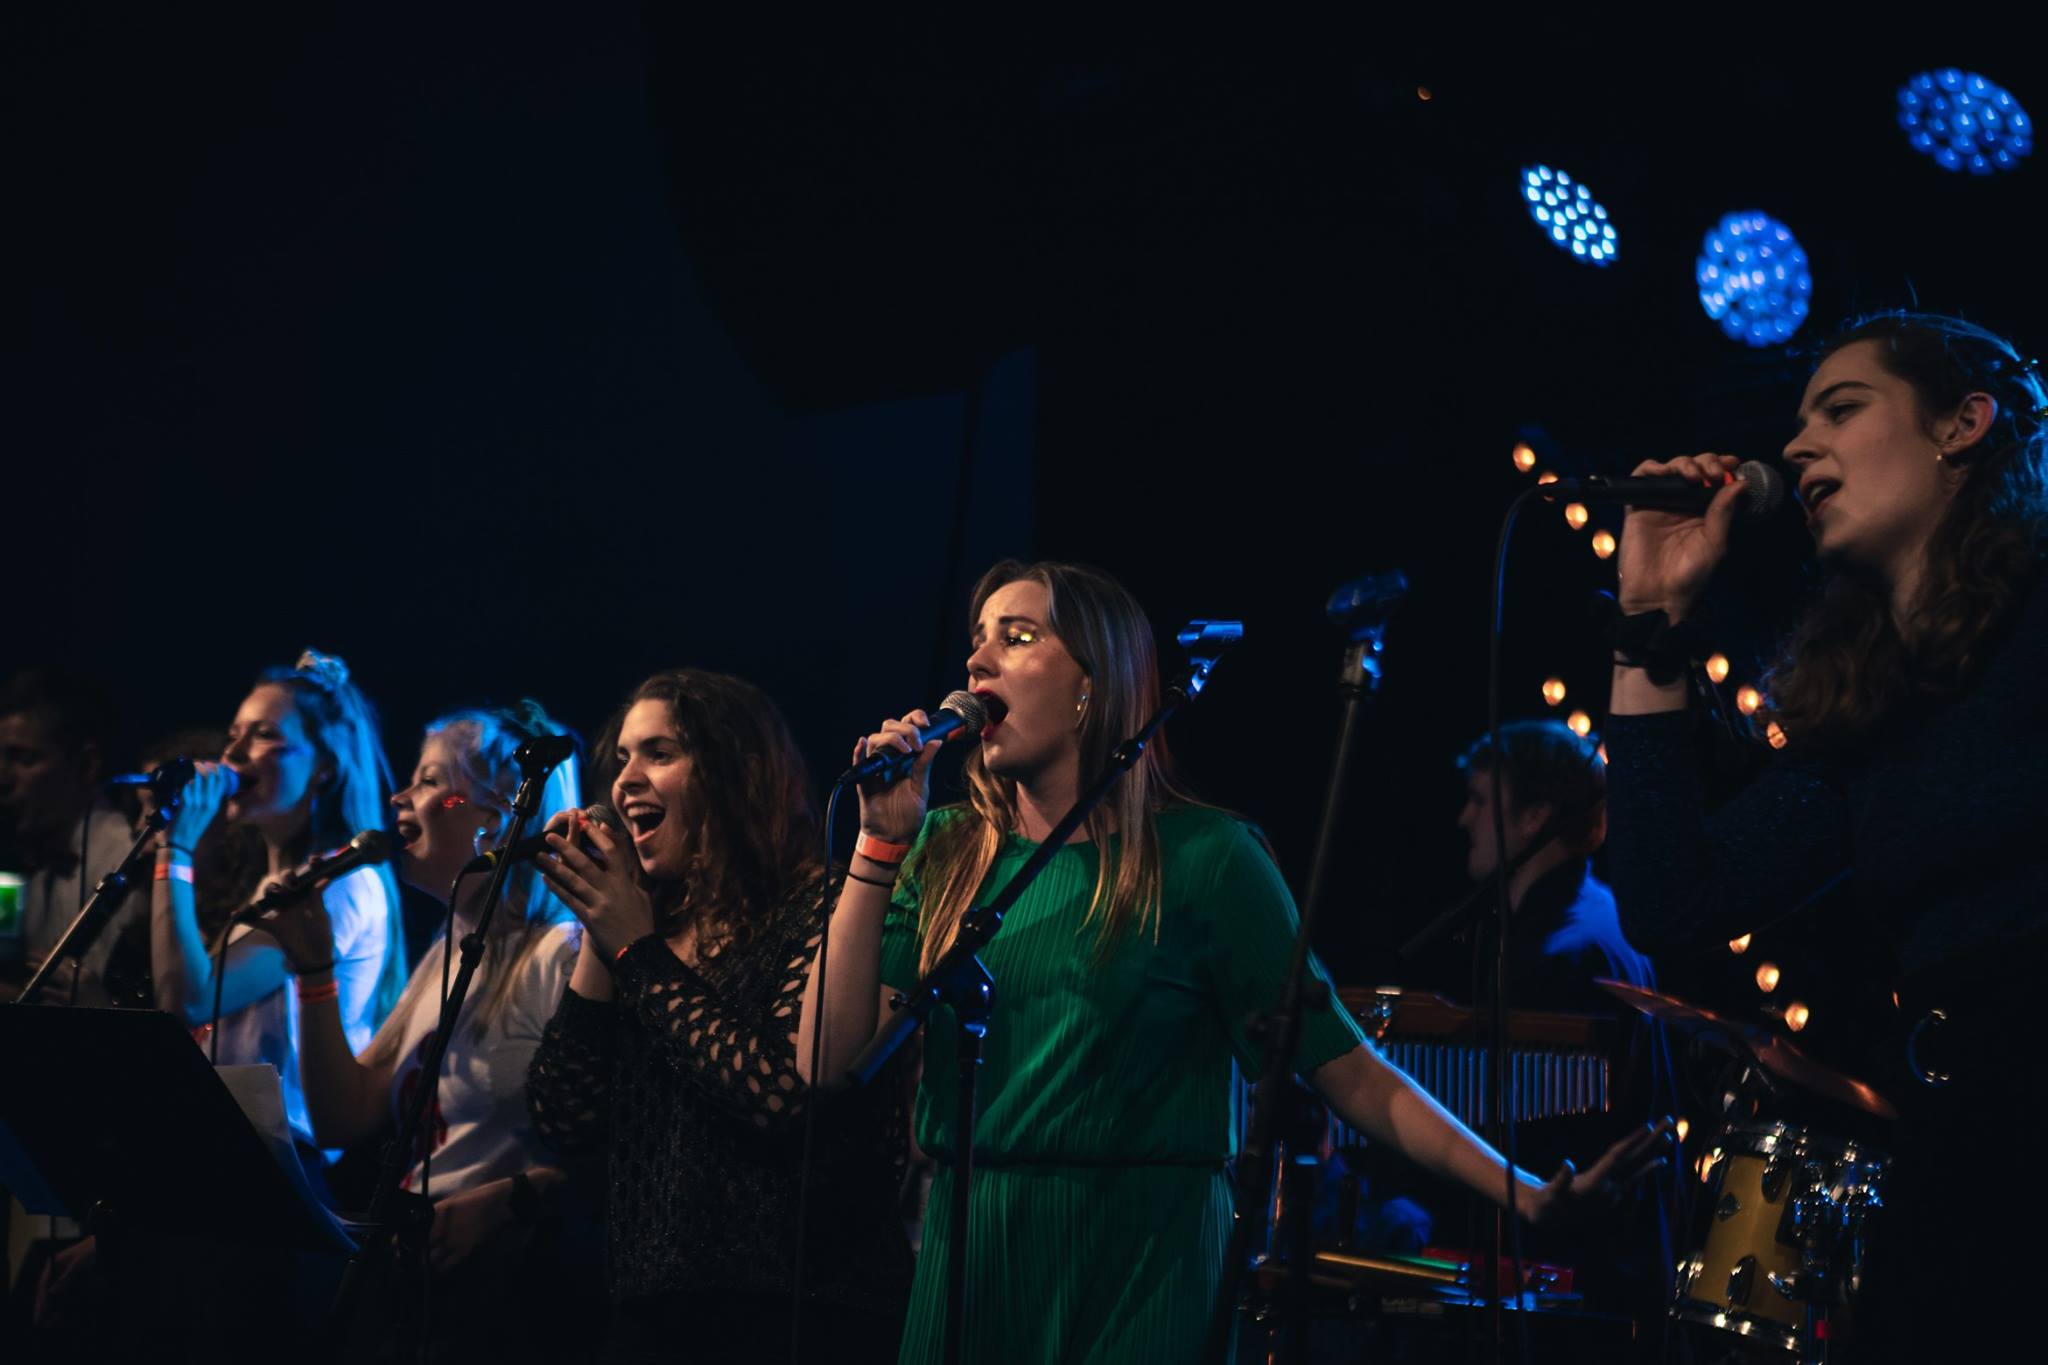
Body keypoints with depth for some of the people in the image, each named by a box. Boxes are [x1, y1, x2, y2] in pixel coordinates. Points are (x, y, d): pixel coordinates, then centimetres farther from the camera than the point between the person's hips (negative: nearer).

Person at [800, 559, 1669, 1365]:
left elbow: (1345, 1069, -6)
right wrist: (880, 844, -6)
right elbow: (828, 1057, -2)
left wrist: (1522, 1194, -15)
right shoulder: (947, 852, 6)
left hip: (1141, 1262, -4)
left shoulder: (1200, 859, -5)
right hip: (969, 1259, 4)